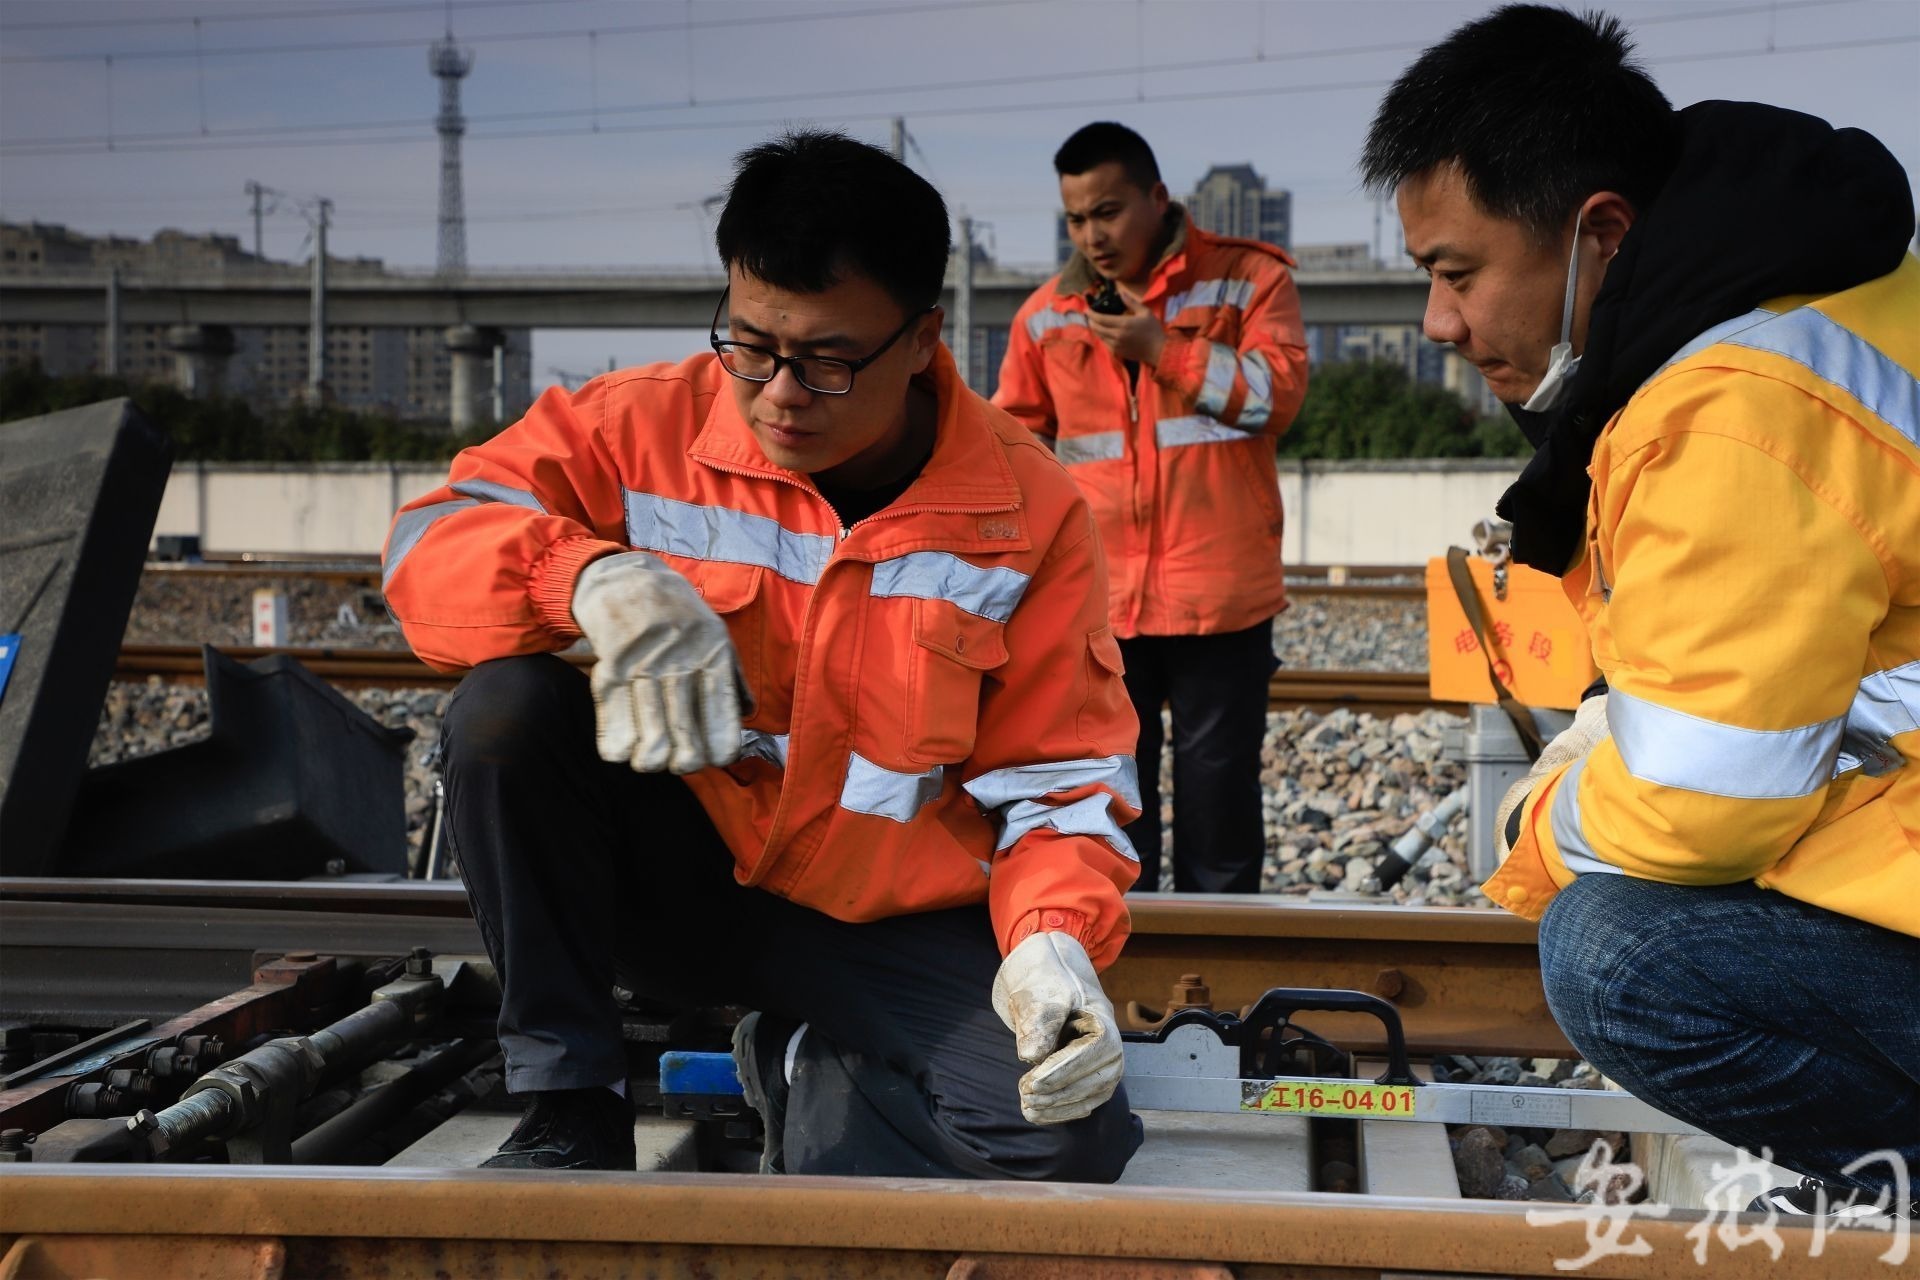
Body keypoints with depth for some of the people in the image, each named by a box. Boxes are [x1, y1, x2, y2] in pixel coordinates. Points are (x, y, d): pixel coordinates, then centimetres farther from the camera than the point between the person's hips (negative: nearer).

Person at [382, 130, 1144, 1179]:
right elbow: (431, 545, -14)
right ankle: (568, 1109, -12)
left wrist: (1054, 941, -24)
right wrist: (596, 576, -35)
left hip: (887, 929, 0)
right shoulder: (647, 426, -7)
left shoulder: (1030, 512, -7)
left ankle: (808, 1072, 9)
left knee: (1067, 1140, -24)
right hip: (671, 876, 1)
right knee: (509, 708, -27)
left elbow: (1060, 777, -4)